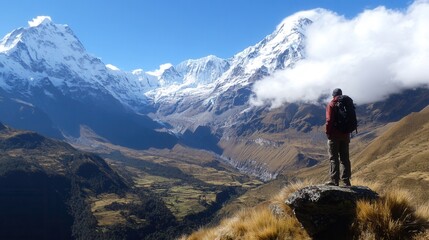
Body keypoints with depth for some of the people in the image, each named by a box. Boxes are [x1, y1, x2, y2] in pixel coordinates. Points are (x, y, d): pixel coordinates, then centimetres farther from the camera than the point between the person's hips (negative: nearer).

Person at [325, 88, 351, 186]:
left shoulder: (331, 105, -7)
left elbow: (329, 120, -15)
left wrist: (328, 133, -8)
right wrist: (348, 133, 16)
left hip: (334, 135, -5)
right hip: (345, 135, 6)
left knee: (334, 158, -2)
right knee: (344, 158, 10)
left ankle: (335, 180, -4)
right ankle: (346, 180, 12)